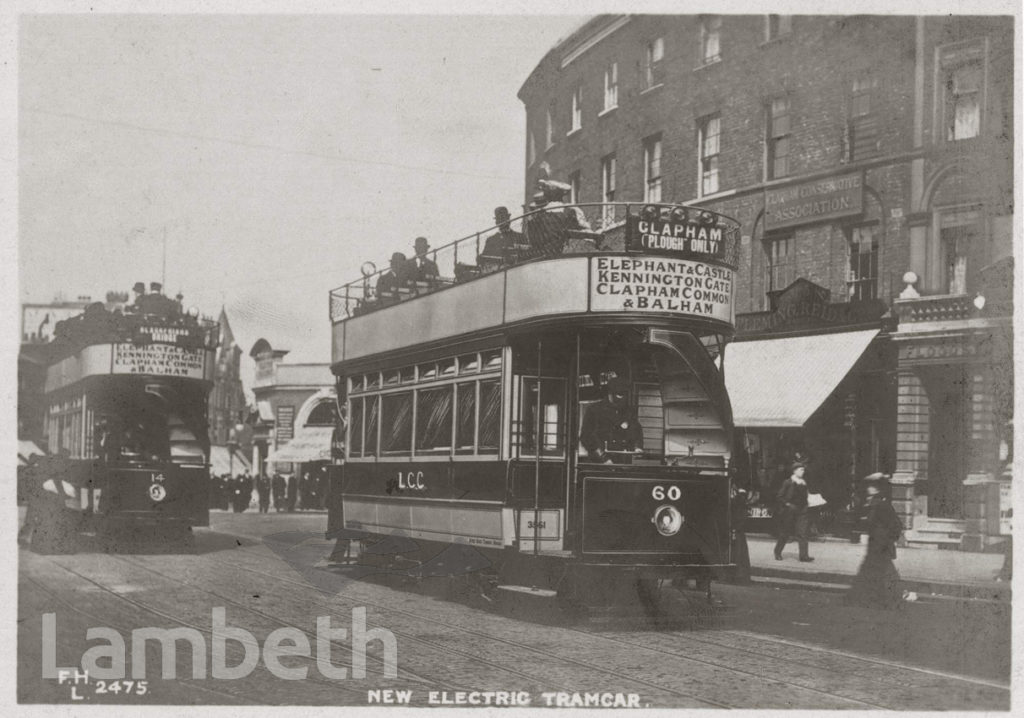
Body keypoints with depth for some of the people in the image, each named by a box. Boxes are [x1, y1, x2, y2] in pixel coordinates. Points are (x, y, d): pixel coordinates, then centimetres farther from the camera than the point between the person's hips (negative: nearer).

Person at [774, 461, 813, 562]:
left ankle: (804, 555, -10)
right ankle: (777, 552, 24)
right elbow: (779, 496, -8)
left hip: (801, 511, 4)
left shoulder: (803, 483, 9)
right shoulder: (787, 483, -7)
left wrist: (804, 506, 8)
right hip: (789, 512, -4)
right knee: (785, 533, 5)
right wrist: (788, 504, -15)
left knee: (802, 533, -7)